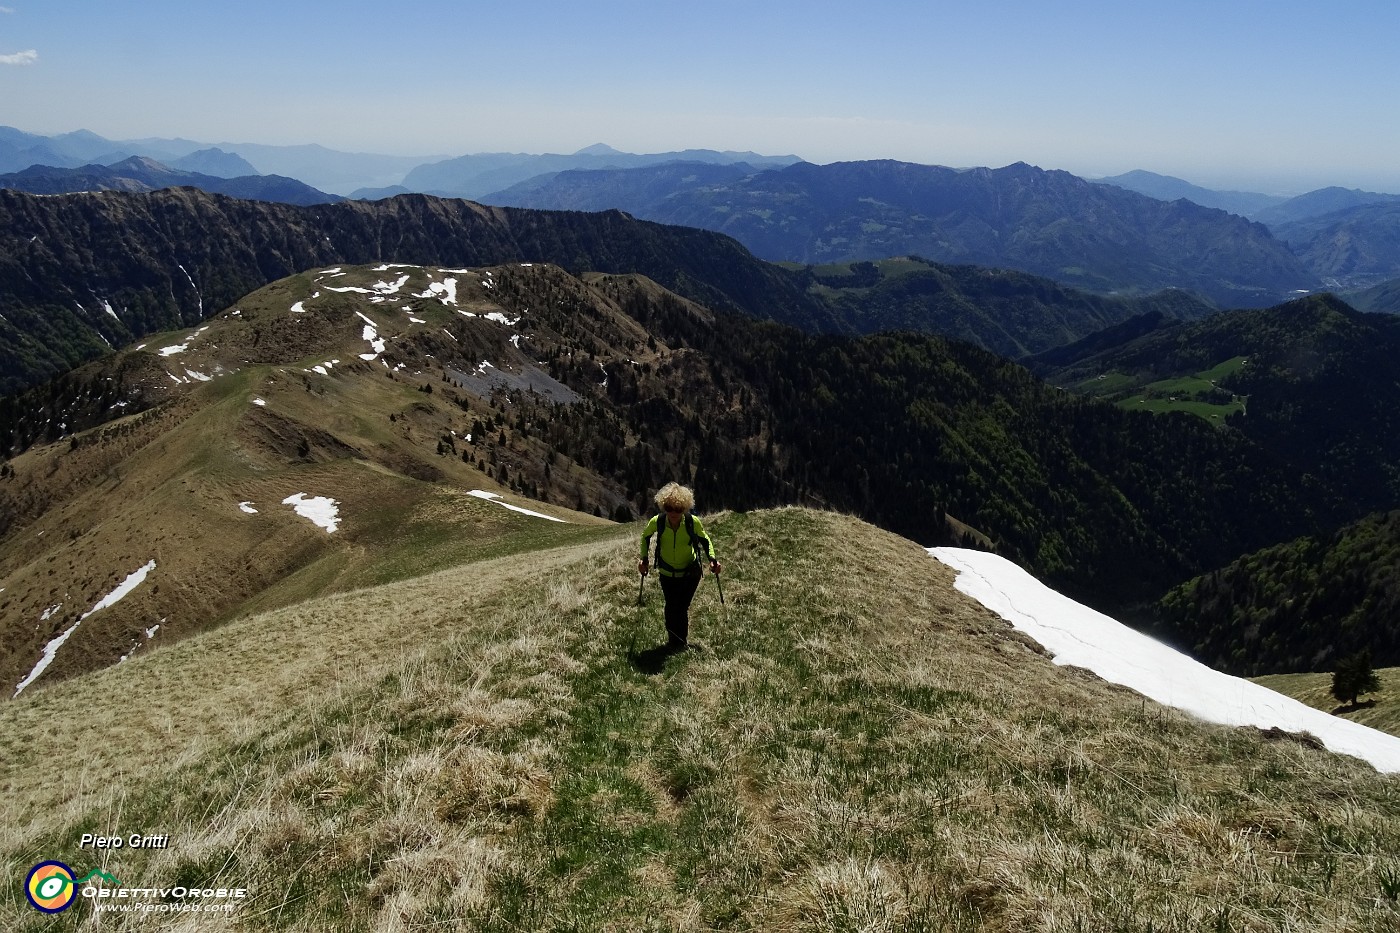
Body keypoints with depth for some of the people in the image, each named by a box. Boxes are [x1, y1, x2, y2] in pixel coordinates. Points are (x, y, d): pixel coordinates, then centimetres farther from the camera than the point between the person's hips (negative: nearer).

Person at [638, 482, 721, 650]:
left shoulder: (693, 522, -23)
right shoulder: (657, 521, -21)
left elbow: (705, 540, -2)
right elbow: (645, 536, 3)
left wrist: (712, 558, -14)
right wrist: (644, 558, -5)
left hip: (690, 573, -1)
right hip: (667, 573, 1)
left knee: (682, 607, -5)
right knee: (671, 607, 6)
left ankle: (682, 642, 17)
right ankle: (673, 641, 28)